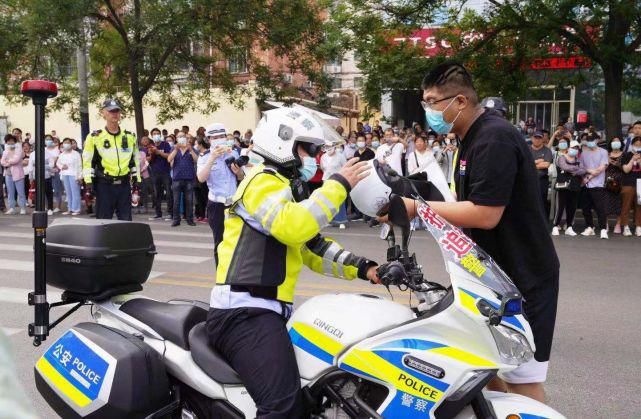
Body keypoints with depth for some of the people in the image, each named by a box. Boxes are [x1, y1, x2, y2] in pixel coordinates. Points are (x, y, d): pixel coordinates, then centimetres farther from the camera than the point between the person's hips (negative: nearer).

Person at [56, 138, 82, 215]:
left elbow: (79, 166, -5)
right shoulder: (61, 155, 13)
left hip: (73, 175, -6)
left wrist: (79, 177, -11)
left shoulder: (75, 154, -3)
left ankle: (76, 209, -5)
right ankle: (69, 209, 13)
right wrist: (61, 166, 2)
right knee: (68, 193, 9)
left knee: (75, 192, -7)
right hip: (65, 175, 6)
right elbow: (57, 163, 26)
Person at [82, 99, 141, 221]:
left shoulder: (130, 137, 10)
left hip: (124, 184, 3)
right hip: (104, 185, -3)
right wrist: (89, 183, -9)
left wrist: (137, 182, 10)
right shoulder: (95, 137, -2)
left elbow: (134, 161, 15)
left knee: (126, 220, 6)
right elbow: (88, 162, -2)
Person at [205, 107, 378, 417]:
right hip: (245, 312, -11)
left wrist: (360, 268, 12)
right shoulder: (264, 181, -6)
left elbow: (313, 249, 24)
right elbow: (291, 226, -27)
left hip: (264, 311, 11)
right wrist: (337, 185, -19)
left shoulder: (286, 187, 27)